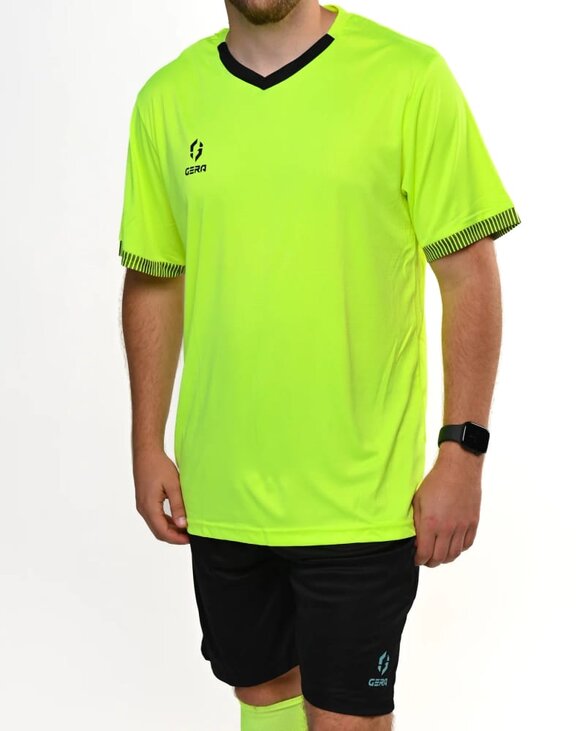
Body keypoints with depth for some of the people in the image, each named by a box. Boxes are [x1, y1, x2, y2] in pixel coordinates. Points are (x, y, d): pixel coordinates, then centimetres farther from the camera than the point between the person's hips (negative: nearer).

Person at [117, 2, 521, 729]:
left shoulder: (409, 78, -9)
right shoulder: (166, 99, 3)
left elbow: (469, 275, -7)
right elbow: (153, 282, 11)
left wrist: (461, 454, -11)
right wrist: (147, 446, 9)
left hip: (357, 497, -4)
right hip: (220, 493, 4)